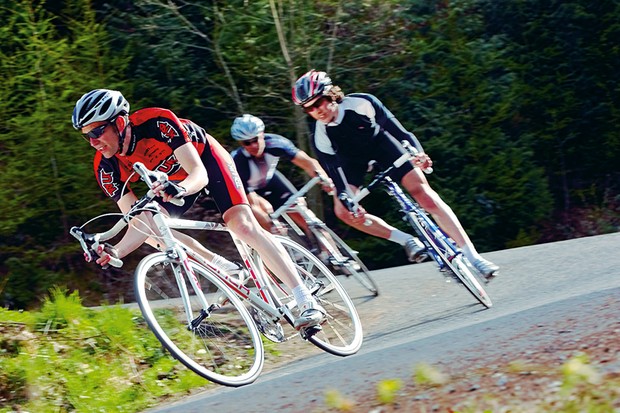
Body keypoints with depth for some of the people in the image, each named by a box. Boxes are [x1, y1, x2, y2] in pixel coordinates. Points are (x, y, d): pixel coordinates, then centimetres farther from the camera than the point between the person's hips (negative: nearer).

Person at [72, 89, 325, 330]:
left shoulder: (157, 122, -37)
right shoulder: (106, 167, -24)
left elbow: (199, 175, -39)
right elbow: (138, 222, -23)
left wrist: (180, 189, -61)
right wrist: (115, 251, -42)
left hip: (205, 158, -6)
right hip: (171, 179, 6)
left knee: (243, 225, -21)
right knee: (152, 227, -15)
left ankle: (308, 303, -22)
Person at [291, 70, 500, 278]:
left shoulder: (361, 103, -33)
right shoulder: (320, 138, -28)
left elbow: (396, 128, -31)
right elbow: (335, 173, -22)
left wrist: (417, 151, -47)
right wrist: (347, 201, -36)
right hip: (351, 158, 2)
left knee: (424, 193, -16)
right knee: (343, 211, -20)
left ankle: (472, 255, -18)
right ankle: (407, 240, -6)